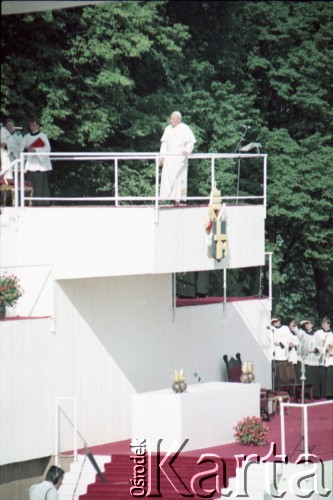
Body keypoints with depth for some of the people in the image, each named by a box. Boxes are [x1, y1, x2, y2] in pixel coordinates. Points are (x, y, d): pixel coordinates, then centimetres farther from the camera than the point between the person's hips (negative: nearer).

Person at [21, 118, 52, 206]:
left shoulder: (42, 136, 3)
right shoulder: (26, 137, 14)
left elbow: (47, 149, -7)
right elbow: (22, 149, 10)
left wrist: (35, 150, -17)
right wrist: (27, 149, -13)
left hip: (40, 163, -3)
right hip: (30, 163, 3)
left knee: (41, 184, -8)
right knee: (31, 184, -2)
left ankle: (43, 203, -6)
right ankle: (32, 204, 0)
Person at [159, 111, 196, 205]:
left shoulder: (185, 129, -3)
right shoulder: (168, 129, 13)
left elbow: (190, 142, -6)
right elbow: (164, 143, 16)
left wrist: (187, 151, -25)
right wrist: (162, 156, 9)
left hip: (180, 158, -5)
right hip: (169, 158, 5)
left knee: (179, 178, -7)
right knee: (167, 178, -4)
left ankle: (178, 199, -6)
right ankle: (169, 197, -5)